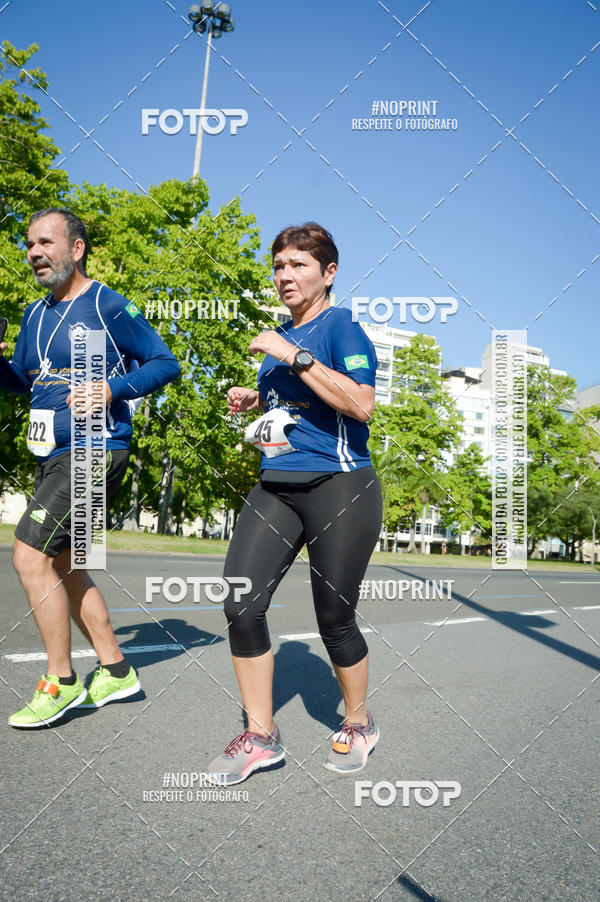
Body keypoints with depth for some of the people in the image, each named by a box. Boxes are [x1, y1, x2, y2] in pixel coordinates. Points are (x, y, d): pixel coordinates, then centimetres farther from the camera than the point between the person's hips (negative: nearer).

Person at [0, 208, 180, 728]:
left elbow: (165, 363, -7)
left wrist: (112, 389, -20)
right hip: (54, 457, 9)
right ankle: (115, 670, 24)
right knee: (61, 566, 12)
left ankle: (62, 683, 1)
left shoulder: (110, 307, -7)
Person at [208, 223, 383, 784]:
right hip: (276, 487, 7)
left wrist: (295, 357, -19)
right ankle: (260, 736, 9)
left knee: (334, 619, 3)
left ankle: (358, 725, 29)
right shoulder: (280, 337, 18)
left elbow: (361, 403, -20)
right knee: (240, 605, -6)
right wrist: (253, 401, 13)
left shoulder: (341, 326, -4)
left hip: (339, 486, -7)